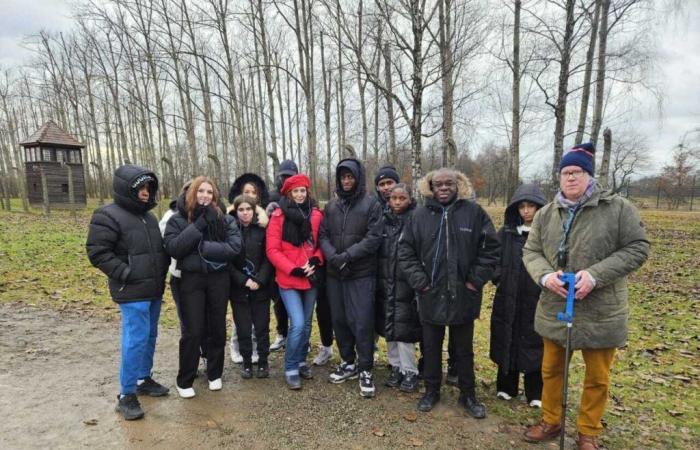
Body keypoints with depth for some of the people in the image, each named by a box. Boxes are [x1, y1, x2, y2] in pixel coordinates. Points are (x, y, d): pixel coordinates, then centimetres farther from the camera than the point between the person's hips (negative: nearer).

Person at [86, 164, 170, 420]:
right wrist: (126, 273, -17)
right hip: (132, 293, -8)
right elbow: (97, 252, -14)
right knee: (135, 341, -6)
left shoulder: (149, 216, 13)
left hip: (154, 291, 8)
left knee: (149, 337, 16)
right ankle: (126, 395, 8)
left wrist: (161, 273, 10)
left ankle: (143, 379, 33)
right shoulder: (108, 216, -10)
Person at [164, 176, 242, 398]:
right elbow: (173, 248, -15)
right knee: (193, 331, 2)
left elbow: (234, 247, -13)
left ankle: (214, 374, 30)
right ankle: (184, 380, 21)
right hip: (191, 280, -1)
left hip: (219, 279, 2)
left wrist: (203, 247, -17)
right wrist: (198, 225, -18)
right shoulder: (178, 219, 0)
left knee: (217, 328, 11)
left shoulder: (225, 219, 0)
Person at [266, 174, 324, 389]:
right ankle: (291, 368, 9)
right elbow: (272, 250, -10)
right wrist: (294, 270, -15)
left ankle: (301, 361, 33)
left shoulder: (316, 214, 3)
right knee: (298, 324, -11)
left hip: (311, 278, 4)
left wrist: (316, 260, -10)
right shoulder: (279, 216, -8)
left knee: (306, 324, 14)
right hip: (288, 280, -4)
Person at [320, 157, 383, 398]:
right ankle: (348, 363, 30)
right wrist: (333, 256, -13)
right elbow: (323, 236, 6)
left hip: (362, 274, -4)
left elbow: (374, 238, -11)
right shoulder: (331, 206, 11)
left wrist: (347, 256, -18)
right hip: (334, 274, 5)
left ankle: (365, 369, 15)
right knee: (339, 320, 12)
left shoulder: (371, 203, -3)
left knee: (362, 322, -2)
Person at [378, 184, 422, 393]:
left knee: (403, 328, 0)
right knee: (389, 326, 11)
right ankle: (396, 366, 28)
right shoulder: (384, 220, 7)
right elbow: (376, 249, 10)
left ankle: (410, 372, 17)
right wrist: (378, 279, 5)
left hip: (406, 283, -5)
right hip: (386, 282, 5)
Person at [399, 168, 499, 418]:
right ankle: (431, 391, 35)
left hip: (463, 296, -1)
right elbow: (405, 250, 2)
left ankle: (468, 395, 34)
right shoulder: (420, 215, 0)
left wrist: (476, 279, -7)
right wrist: (418, 280, -6)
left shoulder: (474, 212, -3)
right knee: (431, 347, 16)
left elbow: (490, 247, -2)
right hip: (431, 295, 1)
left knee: (464, 350, 15)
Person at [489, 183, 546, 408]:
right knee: (507, 342, 11)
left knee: (534, 344, 9)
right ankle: (506, 387, 29)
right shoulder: (506, 232, 2)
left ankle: (535, 394, 26)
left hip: (537, 300, -2)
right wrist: (497, 276, -8)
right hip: (508, 299, 2)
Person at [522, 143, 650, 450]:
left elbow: (637, 248, -9)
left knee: (597, 378, 14)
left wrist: (595, 275, -21)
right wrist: (545, 275, -16)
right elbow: (531, 252, 5)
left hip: (600, 312, -3)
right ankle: (550, 422, 38)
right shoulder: (546, 214, 3)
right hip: (555, 309, 3)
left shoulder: (618, 208, -8)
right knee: (551, 370, 17)